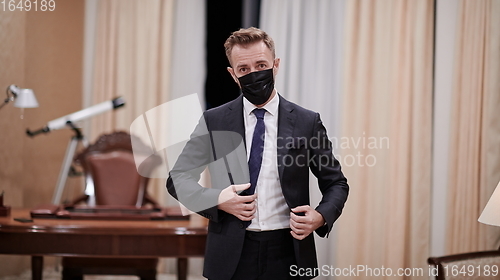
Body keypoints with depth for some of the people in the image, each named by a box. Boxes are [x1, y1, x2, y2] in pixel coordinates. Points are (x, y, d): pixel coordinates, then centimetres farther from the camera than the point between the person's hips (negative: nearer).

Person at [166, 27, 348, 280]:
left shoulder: (306, 122, 1)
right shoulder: (214, 122, 1)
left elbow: (335, 183, 8)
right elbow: (178, 179, 5)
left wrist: (321, 216, -12)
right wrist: (216, 199, -13)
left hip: (287, 253, 0)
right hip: (231, 254, 0)